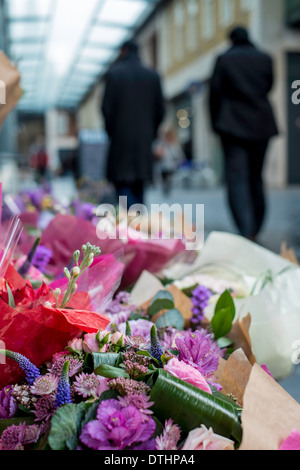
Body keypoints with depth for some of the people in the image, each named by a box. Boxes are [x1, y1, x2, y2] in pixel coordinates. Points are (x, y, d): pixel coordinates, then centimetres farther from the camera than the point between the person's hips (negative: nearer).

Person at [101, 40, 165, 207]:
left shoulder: (114, 74, -1)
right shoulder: (153, 76, 7)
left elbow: (107, 107, -4)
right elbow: (160, 109, 6)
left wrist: (112, 132, 8)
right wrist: (151, 133, 15)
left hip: (121, 137, -3)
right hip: (145, 139, 4)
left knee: (122, 183, -2)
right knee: (139, 187, 13)